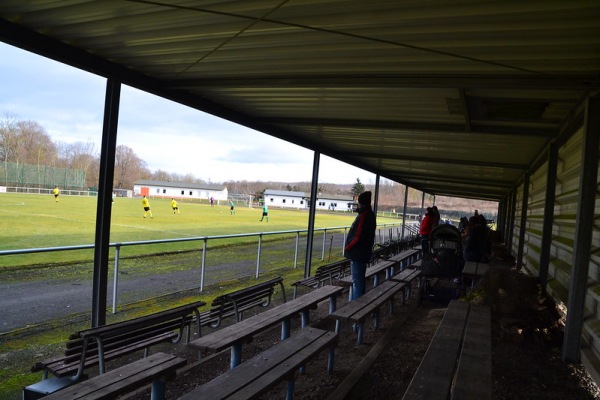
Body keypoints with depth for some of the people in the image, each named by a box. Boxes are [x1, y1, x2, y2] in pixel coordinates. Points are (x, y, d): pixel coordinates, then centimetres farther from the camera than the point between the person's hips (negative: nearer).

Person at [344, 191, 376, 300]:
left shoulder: (364, 215, -20)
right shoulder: (370, 215, 11)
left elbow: (358, 236, -24)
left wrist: (348, 247, -11)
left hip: (358, 254, -10)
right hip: (363, 253, 10)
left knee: (357, 280, -3)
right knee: (359, 280, 19)